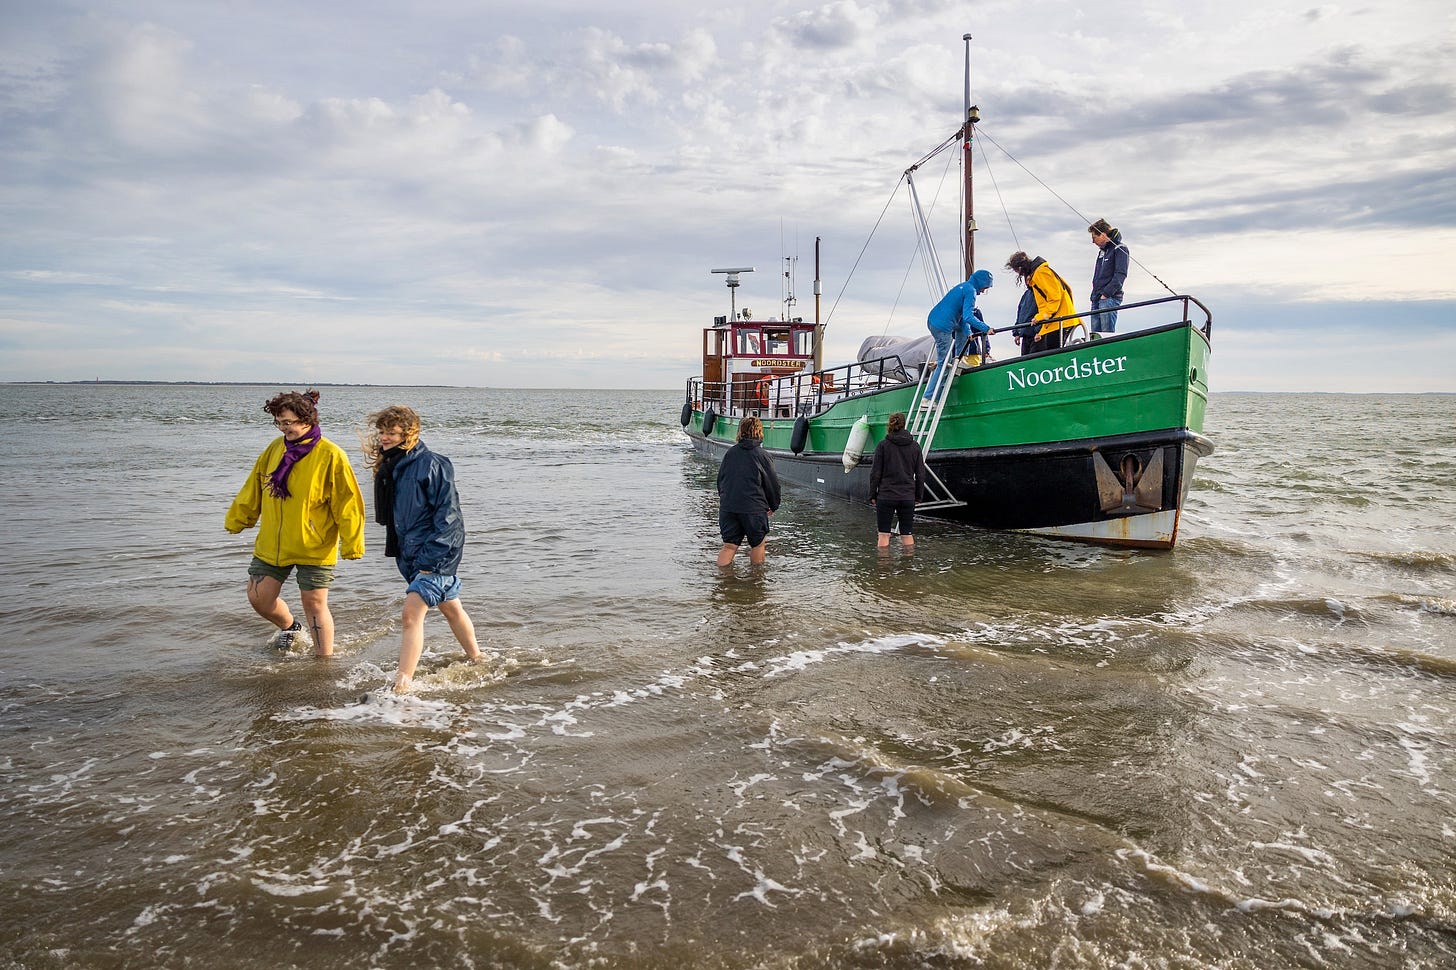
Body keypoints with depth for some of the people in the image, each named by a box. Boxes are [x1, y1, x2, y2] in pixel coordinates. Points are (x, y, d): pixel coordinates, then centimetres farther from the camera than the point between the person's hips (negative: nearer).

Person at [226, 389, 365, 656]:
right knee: (259, 597, 12)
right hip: (270, 545, 6)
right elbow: (252, 491, 15)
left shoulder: (330, 456, -14)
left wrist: (352, 544, -15)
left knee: (314, 605, -1)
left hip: (314, 547, -6)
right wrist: (236, 521, 20)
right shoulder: (274, 449, 3)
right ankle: (292, 630, 41)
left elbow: (347, 504, -14)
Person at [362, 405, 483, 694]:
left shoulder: (430, 464, -17)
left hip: (437, 552, -9)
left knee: (411, 614, -16)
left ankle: (403, 685, -16)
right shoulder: (389, 468, 8)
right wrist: (398, 551, 15)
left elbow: (448, 515, -18)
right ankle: (476, 661, 36)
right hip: (411, 553, 9)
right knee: (450, 607, 20)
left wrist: (430, 558, -21)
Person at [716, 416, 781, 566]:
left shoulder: (730, 453, 7)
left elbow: (720, 479, 15)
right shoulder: (761, 454, -5)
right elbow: (772, 483, -1)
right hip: (753, 508, -4)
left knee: (729, 545, 8)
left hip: (727, 507, 4)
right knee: (758, 544, 13)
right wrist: (773, 506, 14)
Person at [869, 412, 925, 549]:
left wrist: (872, 495, 3)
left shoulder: (883, 445, -4)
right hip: (908, 497, 3)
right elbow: (920, 474, 6)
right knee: (908, 535, 8)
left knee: (884, 534, 3)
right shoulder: (915, 446, 4)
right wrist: (918, 496, 14)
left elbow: (875, 473, -5)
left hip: (886, 496, -2)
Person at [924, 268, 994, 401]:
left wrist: (968, 332, 7)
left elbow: (962, 315, 19)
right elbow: (968, 317, -20)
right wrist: (986, 329, -20)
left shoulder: (963, 286, 21)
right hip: (942, 327, -9)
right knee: (943, 363, -5)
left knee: (963, 329, 30)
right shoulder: (970, 291, -9)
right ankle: (928, 398, -7)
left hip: (932, 320, 9)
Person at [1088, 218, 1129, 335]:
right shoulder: (1102, 250, 22)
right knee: (1095, 335, 3)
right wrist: (1094, 295, 14)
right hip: (1097, 299, 8)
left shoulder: (1120, 249, -4)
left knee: (1107, 334, -14)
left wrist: (1106, 294, -19)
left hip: (1109, 298, -8)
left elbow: (1120, 275, -13)